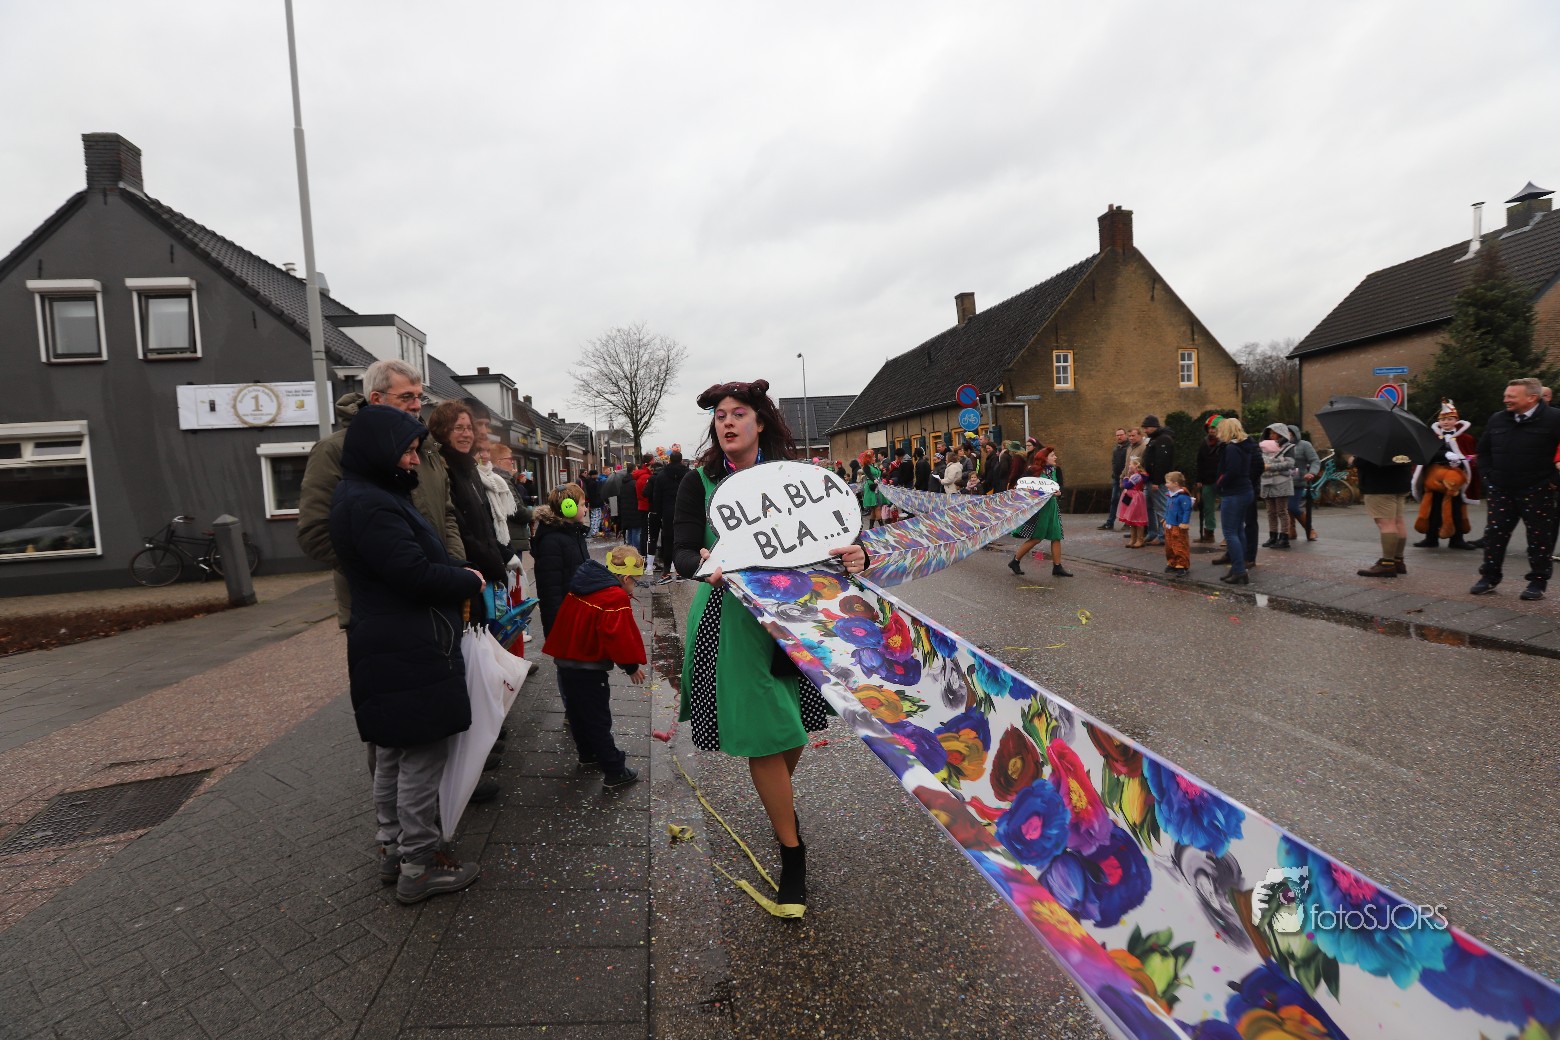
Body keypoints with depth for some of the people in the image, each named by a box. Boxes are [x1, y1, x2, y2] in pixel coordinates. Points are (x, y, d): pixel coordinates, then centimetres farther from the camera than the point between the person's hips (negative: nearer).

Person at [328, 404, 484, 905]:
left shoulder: (370, 497, 13)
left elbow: (414, 558, 18)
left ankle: (393, 850, 32)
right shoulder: (370, 505, -19)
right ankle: (418, 867, 11)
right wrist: (470, 581, -9)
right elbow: (416, 573, -24)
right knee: (422, 756, 0)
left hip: (388, 651, 11)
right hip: (410, 655, -11)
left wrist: (456, 574, 5)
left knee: (393, 753, 18)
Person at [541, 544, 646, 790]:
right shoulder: (615, 598, -20)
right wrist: (632, 666, -12)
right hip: (587, 669, -8)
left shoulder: (581, 587, 8)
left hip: (564, 660, 9)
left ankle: (588, 754, 41)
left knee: (578, 712, 22)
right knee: (598, 719, -1)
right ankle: (614, 772, 6)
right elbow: (619, 636, -25)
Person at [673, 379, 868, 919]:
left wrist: (855, 554, -27)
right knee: (761, 735, 0)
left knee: (791, 729, 16)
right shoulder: (699, 483, -4)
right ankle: (793, 858, 18)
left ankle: (781, 801, 51)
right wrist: (705, 562, -34)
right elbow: (681, 555, -11)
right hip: (732, 619, -2)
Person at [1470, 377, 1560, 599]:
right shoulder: (1497, 419, 7)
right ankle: (1489, 577, 16)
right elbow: (1483, 450, 19)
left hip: (1536, 492, -4)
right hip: (1500, 490, 4)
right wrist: (1487, 476, 9)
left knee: (1539, 537, 4)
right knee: (1494, 534, 6)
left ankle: (1538, 582, 14)